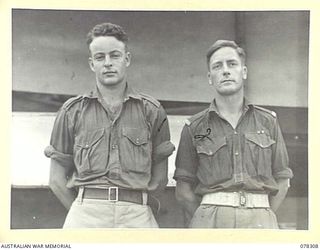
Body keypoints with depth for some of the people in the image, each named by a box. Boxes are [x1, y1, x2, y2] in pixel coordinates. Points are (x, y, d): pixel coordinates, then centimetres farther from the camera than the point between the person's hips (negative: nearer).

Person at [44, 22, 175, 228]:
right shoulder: (72, 111, 11)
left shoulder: (152, 111, 10)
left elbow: (159, 179, 13)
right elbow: (57, 180, 13)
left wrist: (132, 207, 9)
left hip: (137, 217, 0)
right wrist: (86, 211, 11)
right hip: (85, 215, 0)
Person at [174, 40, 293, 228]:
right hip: (211, 219, -1)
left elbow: (282, 181, 13)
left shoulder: (268, 121, 12)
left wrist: (264, 218, 6)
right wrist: (206, 221, 2)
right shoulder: (194, 127, 8)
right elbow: (183, 191, 7)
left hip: (260, 219, 1)